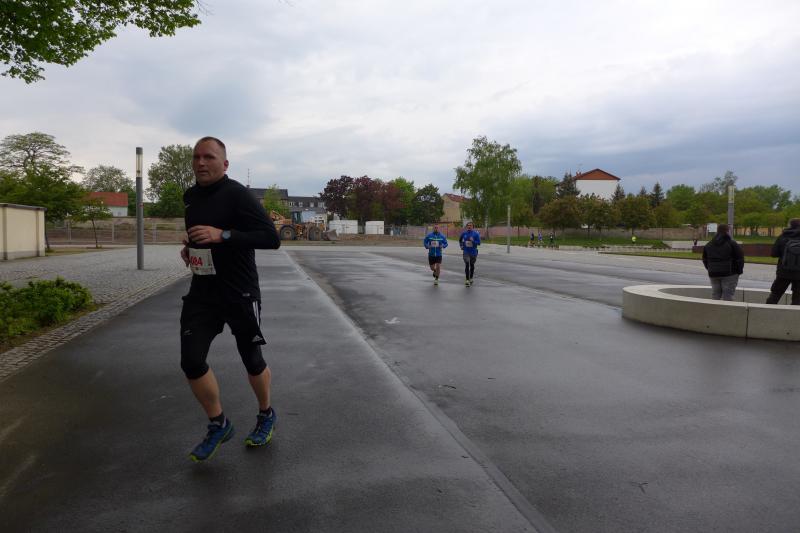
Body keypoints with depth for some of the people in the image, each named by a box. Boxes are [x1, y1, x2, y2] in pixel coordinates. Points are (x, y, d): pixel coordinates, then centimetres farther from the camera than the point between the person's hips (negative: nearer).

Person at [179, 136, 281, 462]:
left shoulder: (237, 194, -14)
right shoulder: (190, 197, 9)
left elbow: (272, 238, -22)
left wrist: (223, 235, -29)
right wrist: (188, 247, 10)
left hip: (240, 292, -6)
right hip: (202, 292, 6)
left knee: (251, 360, 8)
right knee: (191, 361, -5)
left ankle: (266, 416, 35)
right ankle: (219, 425, 17)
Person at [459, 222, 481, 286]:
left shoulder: (476, 233, -6)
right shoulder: (464, 233, 1)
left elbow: (479, 243, -7)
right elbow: (460, 240, 19)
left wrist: (473, 241, -23)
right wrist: (461, 246, 6)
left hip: (473, 252, 0)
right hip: (466, 252, 0)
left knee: (472, 265, 13)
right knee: (467, 265, -11)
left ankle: (471, 278, 31)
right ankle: (467, 280, -13)